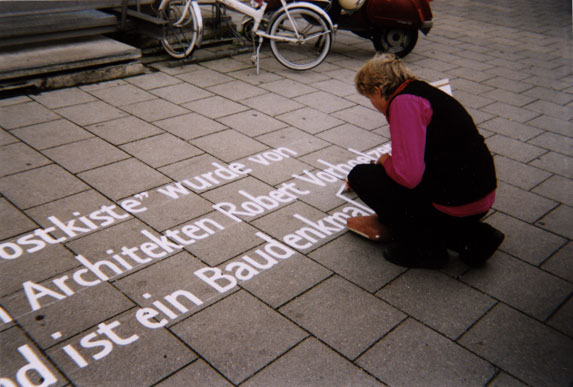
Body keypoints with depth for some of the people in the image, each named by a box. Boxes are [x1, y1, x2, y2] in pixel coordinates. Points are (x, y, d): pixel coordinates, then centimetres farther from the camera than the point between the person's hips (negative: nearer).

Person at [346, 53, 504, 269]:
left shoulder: (404, 102, -15)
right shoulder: (424, 91, 16)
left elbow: (408, 175, -25)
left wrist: (386, 162, -3)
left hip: (456, 205, -9)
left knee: (362, 175, 0)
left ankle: (425, 245, 0)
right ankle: (472, 237, 15)